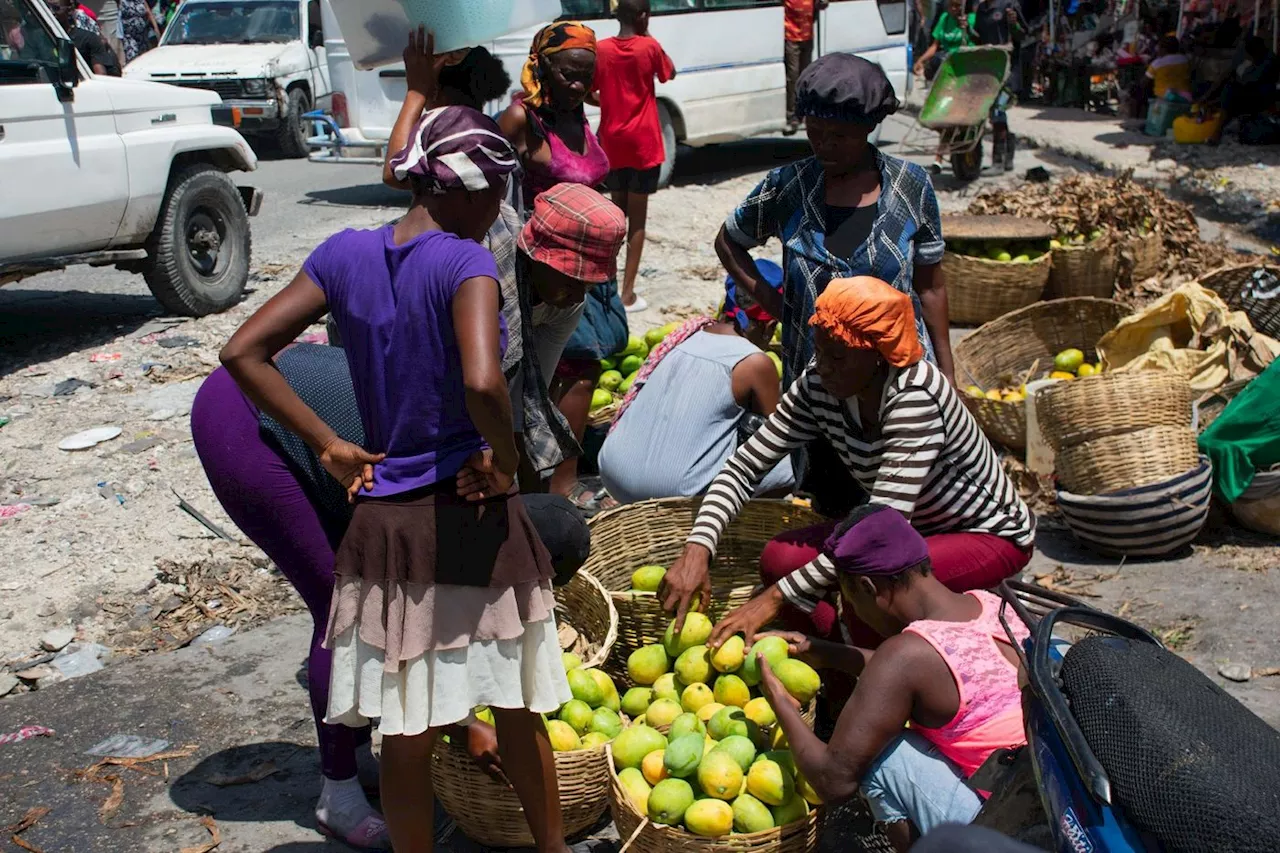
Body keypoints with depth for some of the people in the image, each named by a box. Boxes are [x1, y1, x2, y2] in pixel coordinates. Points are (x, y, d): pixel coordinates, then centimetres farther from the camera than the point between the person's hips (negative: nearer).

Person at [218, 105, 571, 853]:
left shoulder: (346, 255, 1)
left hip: (383, 522, 4)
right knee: (518, 713, 18)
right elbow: (482, 381, -32)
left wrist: (328, 445, 1)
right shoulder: (464, 262, -15)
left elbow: (243, 352, 1)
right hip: (472, 518, -4)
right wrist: (504, 458, -13)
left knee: (407, 734, 15)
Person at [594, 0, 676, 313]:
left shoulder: (601, 50, -2)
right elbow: (670, 73, 10)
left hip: (612, 143, 3)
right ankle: (627, 293, -1)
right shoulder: (649, 47, -8)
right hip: (643, 143, -3)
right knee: (637, 219, 1)